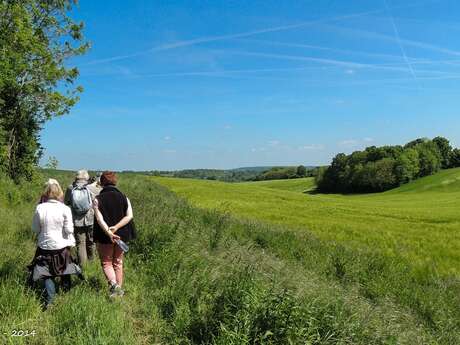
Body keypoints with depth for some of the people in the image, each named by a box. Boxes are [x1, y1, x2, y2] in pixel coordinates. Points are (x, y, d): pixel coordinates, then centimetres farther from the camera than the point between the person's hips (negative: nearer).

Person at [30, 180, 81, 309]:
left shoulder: (39, 208, -10)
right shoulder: (65, 209, -15)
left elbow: (35, 229, -1)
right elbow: (69, 230, -12)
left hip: (45, 246, 1)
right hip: (61, 245, -1)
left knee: (47, 273, 12)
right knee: (64, 269, 22)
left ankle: (49, 300, 5)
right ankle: (66, 290, 39)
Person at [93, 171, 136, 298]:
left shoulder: (98, 199, -8)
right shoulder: (123, 197, -1)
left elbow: (99, 219, -18)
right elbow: (129, 216, -10)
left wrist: (108, 232, -23)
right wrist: (116, 227, -15)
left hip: (105, 236, -3)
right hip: (122, 235, 3)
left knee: (106, 263, 13)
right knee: (118, 262, 18)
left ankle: (114, 284, -9)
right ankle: (119, 289, 24)